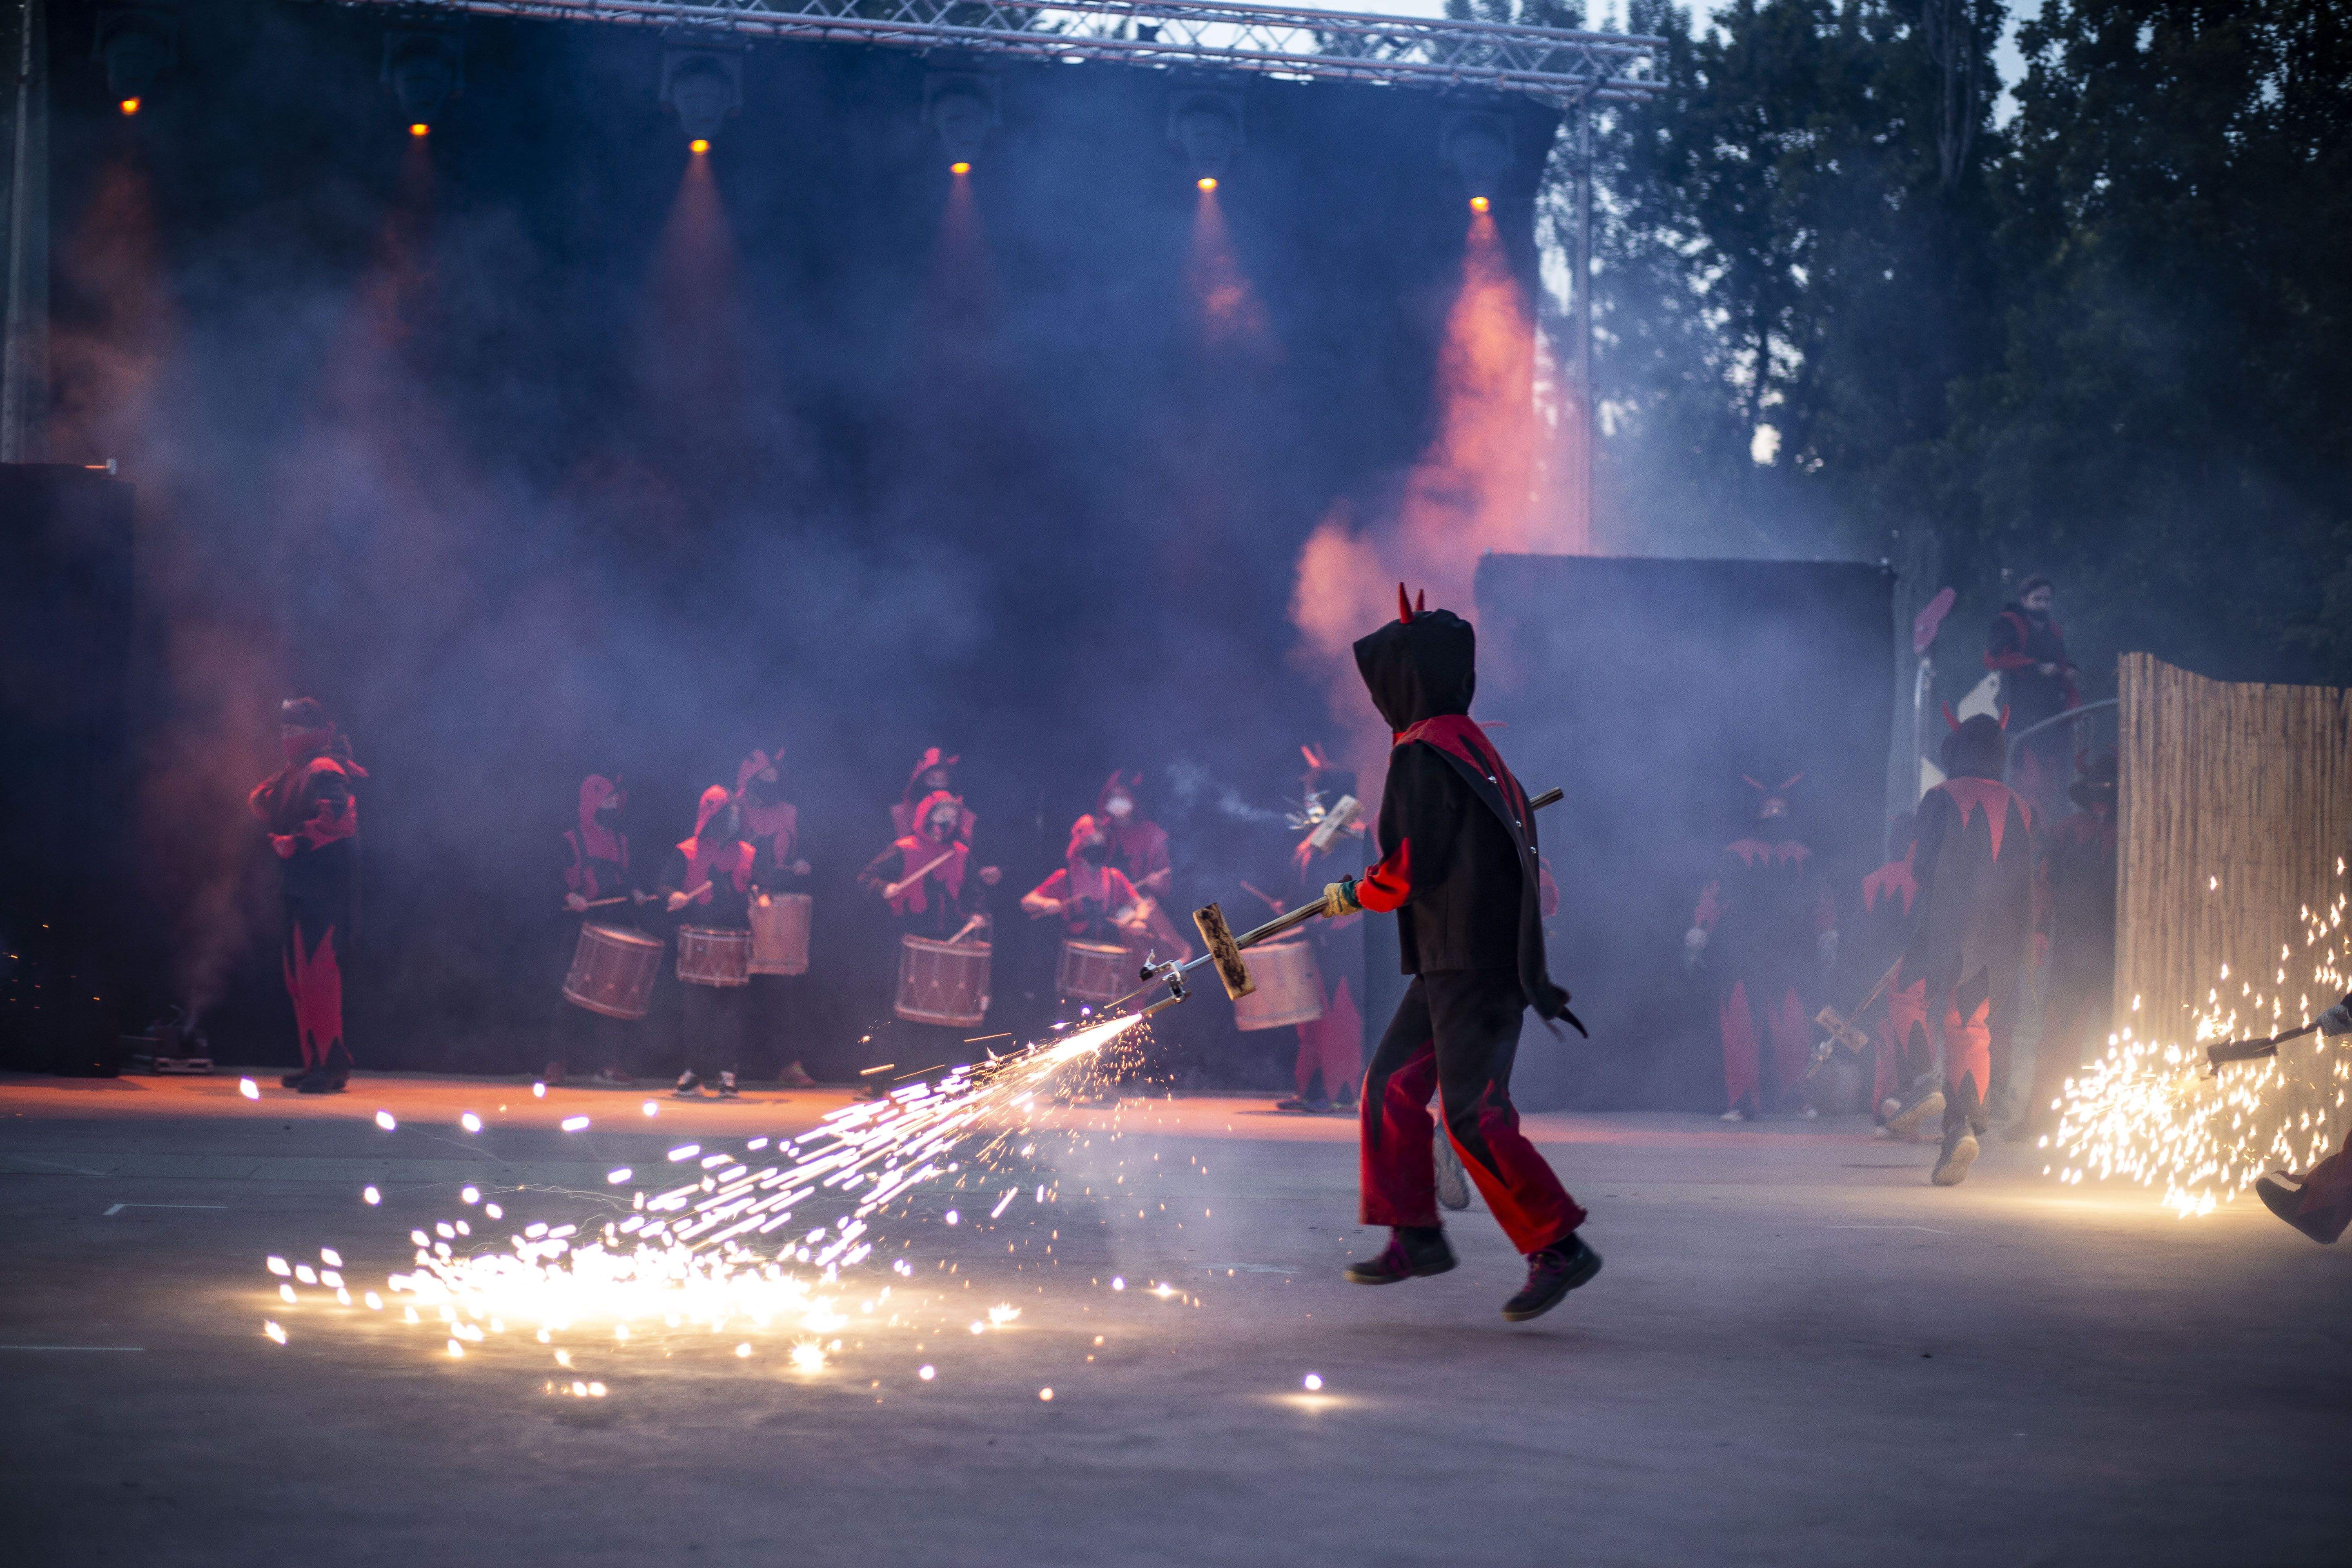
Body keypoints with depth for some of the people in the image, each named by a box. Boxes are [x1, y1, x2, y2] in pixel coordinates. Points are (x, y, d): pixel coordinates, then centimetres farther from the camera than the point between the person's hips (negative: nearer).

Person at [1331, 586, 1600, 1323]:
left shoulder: (1423, 753, -14)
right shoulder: (1475, 744, 15)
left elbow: (1413, 865, -19)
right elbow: (1513, 838, 22)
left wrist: (1354, 896, -1)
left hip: (1471, 964, -10)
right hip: (1453, 959, 10)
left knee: (1472, 1113, -10)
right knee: (1393, 1083, 12)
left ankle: (1559, 1247, -8)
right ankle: (1417, 1235, 16)